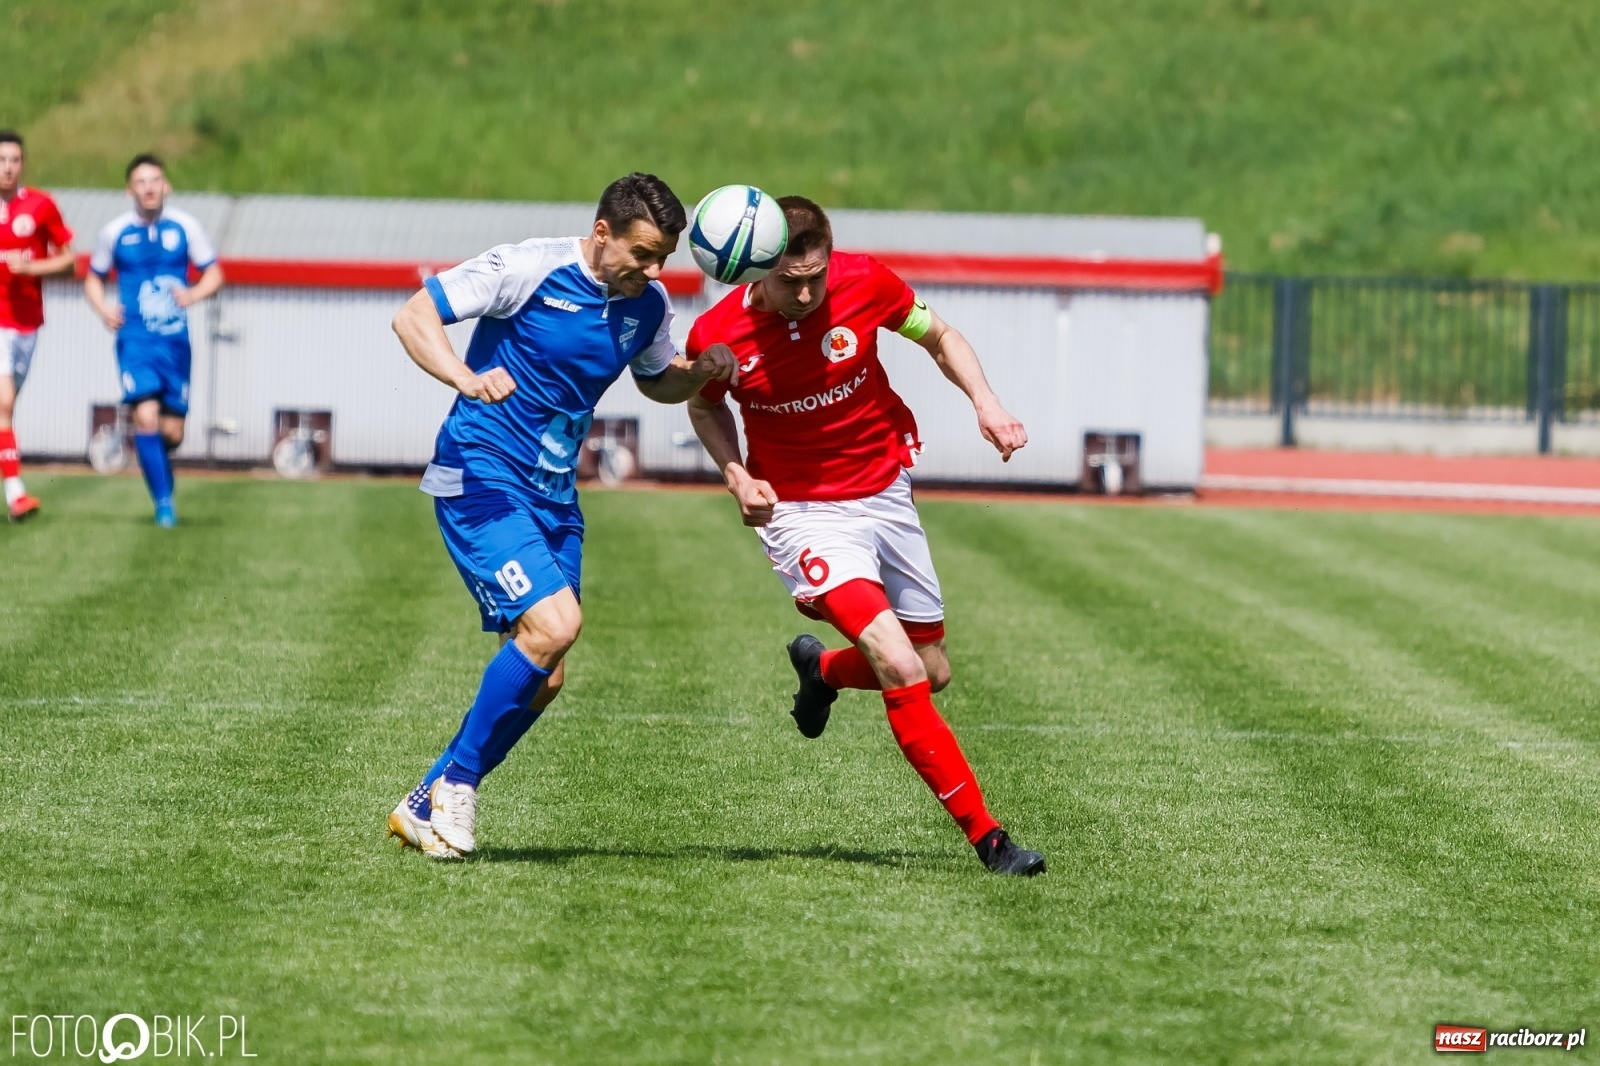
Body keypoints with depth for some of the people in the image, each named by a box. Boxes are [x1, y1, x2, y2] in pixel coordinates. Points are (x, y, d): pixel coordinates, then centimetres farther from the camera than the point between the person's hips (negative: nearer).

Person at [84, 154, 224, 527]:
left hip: (175, 340, 2)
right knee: (146, 416, -20)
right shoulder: (115, 232, 0)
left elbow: (214, 274, 8)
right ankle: (163, 502, -10)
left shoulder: (184, 227, 1)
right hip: (136, 338, -2)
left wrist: (194, 294, -13)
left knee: (172, 431, 2)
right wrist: (103, 308, -7)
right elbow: (94, 278, 13)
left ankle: (156, 459, 39)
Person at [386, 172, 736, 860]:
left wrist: (700, 374, 0)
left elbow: (657, 381, 24)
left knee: (541, 680, 5)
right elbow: (412, 317, -13)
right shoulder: (527, 268, -14)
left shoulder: (648, 304, 4)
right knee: (554, 623, -24)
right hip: (482, 476, -7)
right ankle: (457, 787, -7)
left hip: (554, 495, 8)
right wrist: (466, 379, -31)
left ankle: (425, 808, 20)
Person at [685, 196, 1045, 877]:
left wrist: (985, 403, -11)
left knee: (932, 673, 12)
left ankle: (824, 668, 45)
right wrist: (736, 475, -10)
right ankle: (986, 837, -15)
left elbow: (939, 337, 5)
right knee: (899, 667, -21)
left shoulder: (864, 283, -15)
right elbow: (705, 406, 6)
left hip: (886, 497, 4)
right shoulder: (717, 335, -17)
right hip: (801, 510, -4)